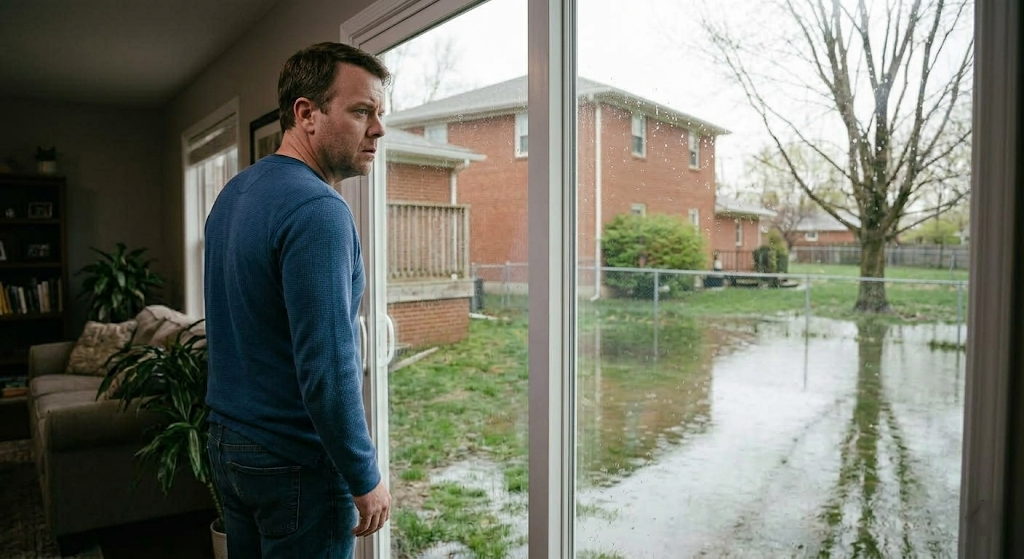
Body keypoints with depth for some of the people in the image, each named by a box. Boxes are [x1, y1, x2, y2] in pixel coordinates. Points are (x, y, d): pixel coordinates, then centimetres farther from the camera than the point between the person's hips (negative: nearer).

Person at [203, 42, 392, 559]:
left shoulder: (233, 193, 7)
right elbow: (326, 369, -27)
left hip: (226, 442, 9)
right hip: (295, 460, -9)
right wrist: (365, 479, -16)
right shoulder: (317, 211, -23)